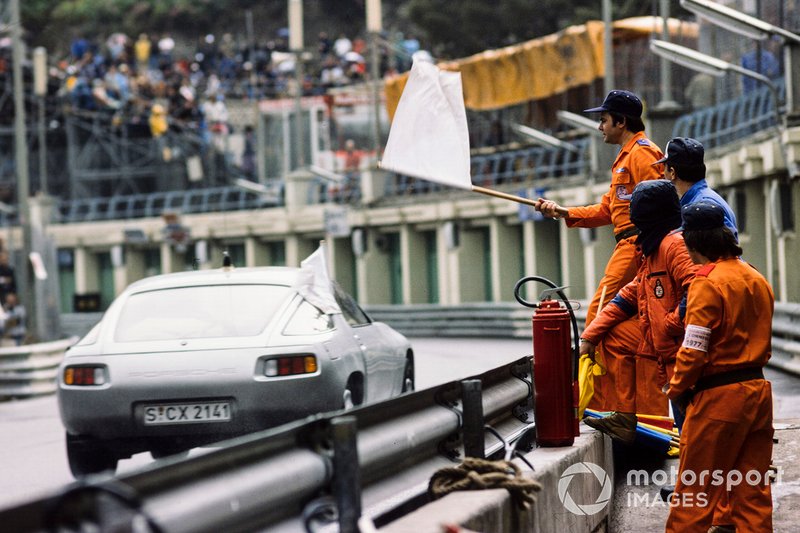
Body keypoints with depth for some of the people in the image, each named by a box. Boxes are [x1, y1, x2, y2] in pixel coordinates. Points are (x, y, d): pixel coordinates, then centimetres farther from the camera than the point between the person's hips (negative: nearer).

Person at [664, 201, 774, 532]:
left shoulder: (708, 283, -14)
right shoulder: (758, 280, 10)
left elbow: (693, 351, -16)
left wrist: (676, 388, -3)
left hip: (719, 395, -7)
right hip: (758, 390, 8)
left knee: (694, 491, 1)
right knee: (753, 491, 10)